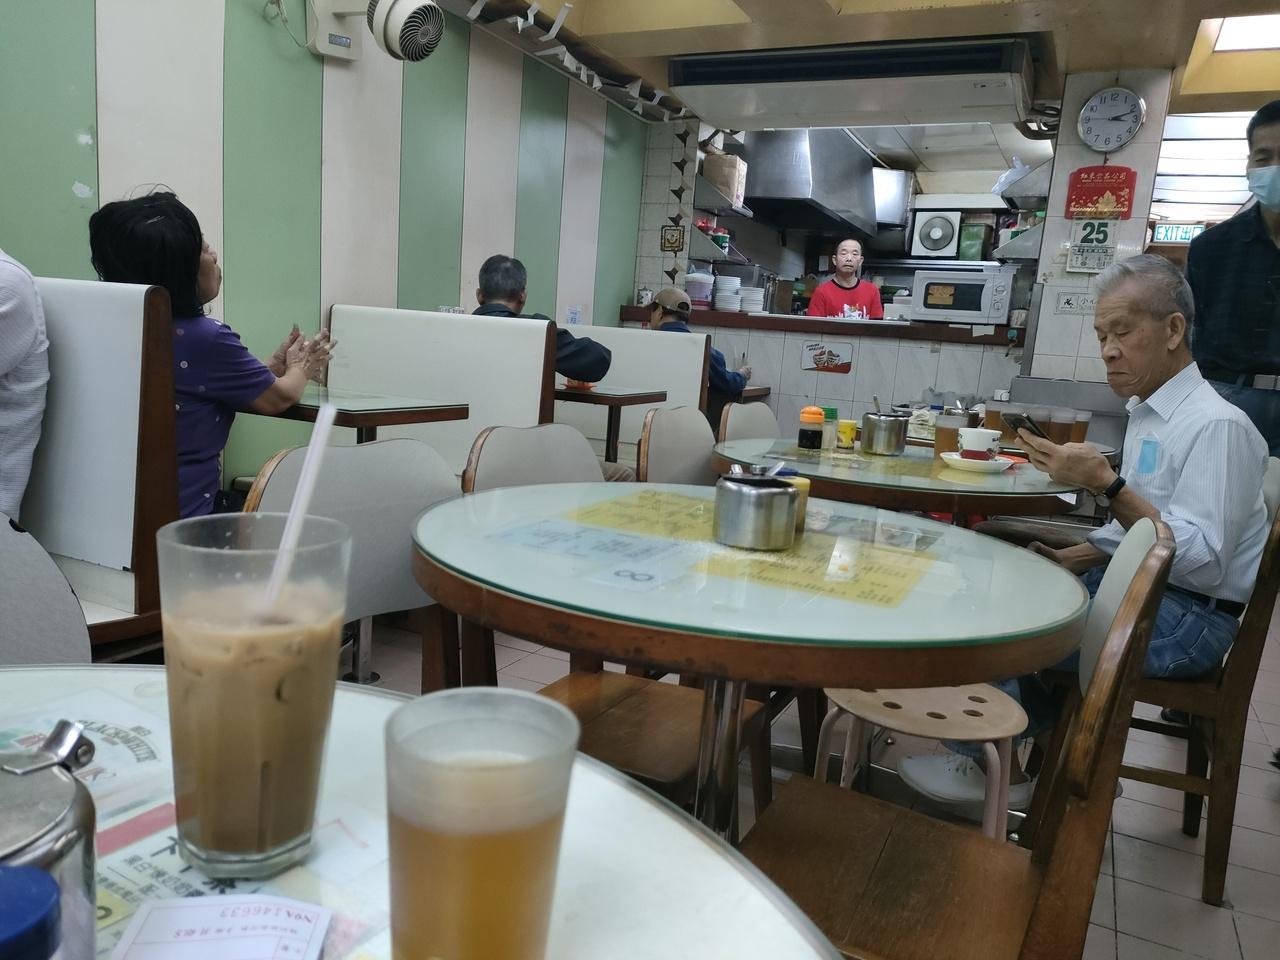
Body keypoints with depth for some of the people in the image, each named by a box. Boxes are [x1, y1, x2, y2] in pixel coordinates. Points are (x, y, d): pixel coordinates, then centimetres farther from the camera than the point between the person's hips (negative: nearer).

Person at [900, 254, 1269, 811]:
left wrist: (1106, 484, -31)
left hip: (1188, 617, -9)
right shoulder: (1148, 413, 9)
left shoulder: (1217, 425, -19)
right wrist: (1070, 559, 4)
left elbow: (1202, 561, -26)